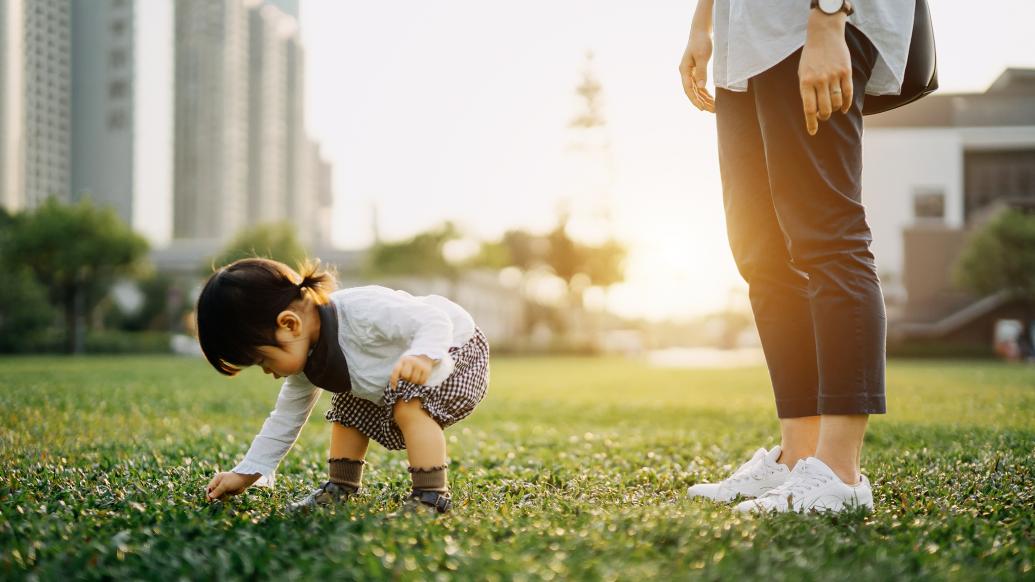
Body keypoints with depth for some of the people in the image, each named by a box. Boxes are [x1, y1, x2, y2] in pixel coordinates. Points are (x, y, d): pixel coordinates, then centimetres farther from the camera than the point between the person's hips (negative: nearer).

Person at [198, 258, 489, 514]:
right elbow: (286, 418, 1)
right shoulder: (303, 354, -10)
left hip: (459, 351, -9)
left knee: (409, 406, -32)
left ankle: (431, 496, -26)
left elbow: (435, 319, -38)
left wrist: (421, 356, -59)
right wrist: (245, 473, -1)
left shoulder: (364, 311, -40)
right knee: (348, 410, 10)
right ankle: (339, 489, 17)